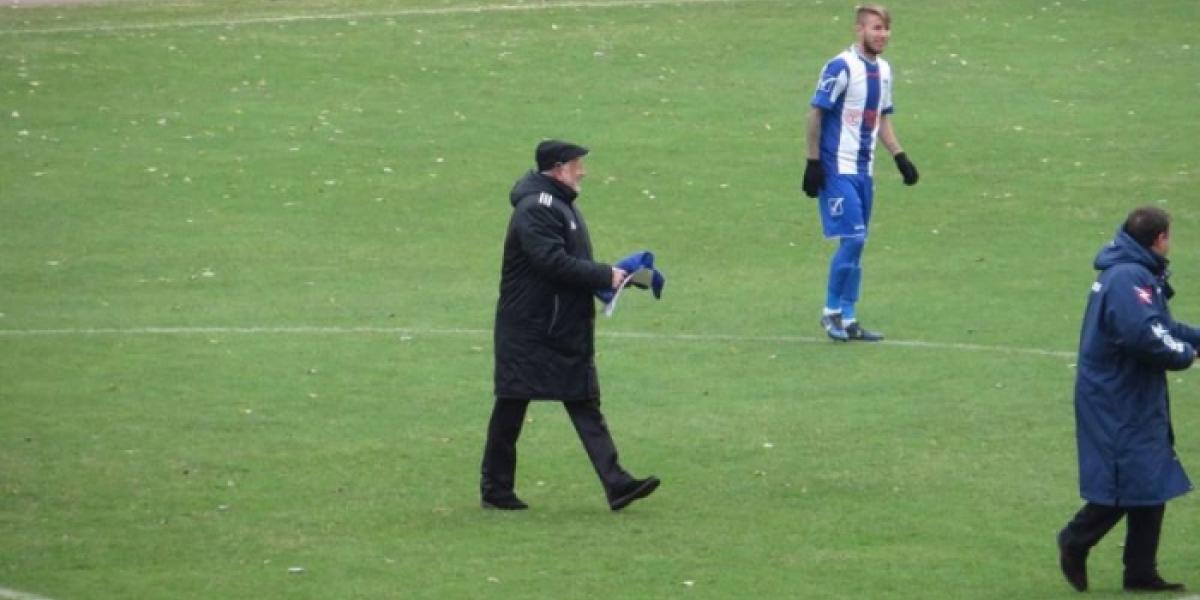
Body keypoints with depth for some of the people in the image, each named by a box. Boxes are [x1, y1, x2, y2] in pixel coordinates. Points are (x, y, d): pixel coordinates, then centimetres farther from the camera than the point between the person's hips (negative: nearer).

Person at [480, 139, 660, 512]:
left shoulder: (562, 206, 17)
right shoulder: (534, 210, -16)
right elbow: (554, 262, -25)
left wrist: (606, 278, 5)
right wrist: (606, 276, -21)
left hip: (568, 333, 10)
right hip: (529, 331, -10)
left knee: (586, 406, 2)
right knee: (511, 407, 1)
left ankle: (616, 485, -4)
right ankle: (495, 488, 11)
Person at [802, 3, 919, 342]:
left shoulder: (883, 70, 11)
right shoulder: (841, 68, -13)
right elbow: (815, 113, -12)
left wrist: (900, 158, 12)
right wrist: (813, 163, -15)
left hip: (863, 170, 8)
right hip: (837, 170, -8)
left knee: (856, 244, 8)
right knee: (852, 240, -12)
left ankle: (847, 319, 14)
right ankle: (831, 311, 3)